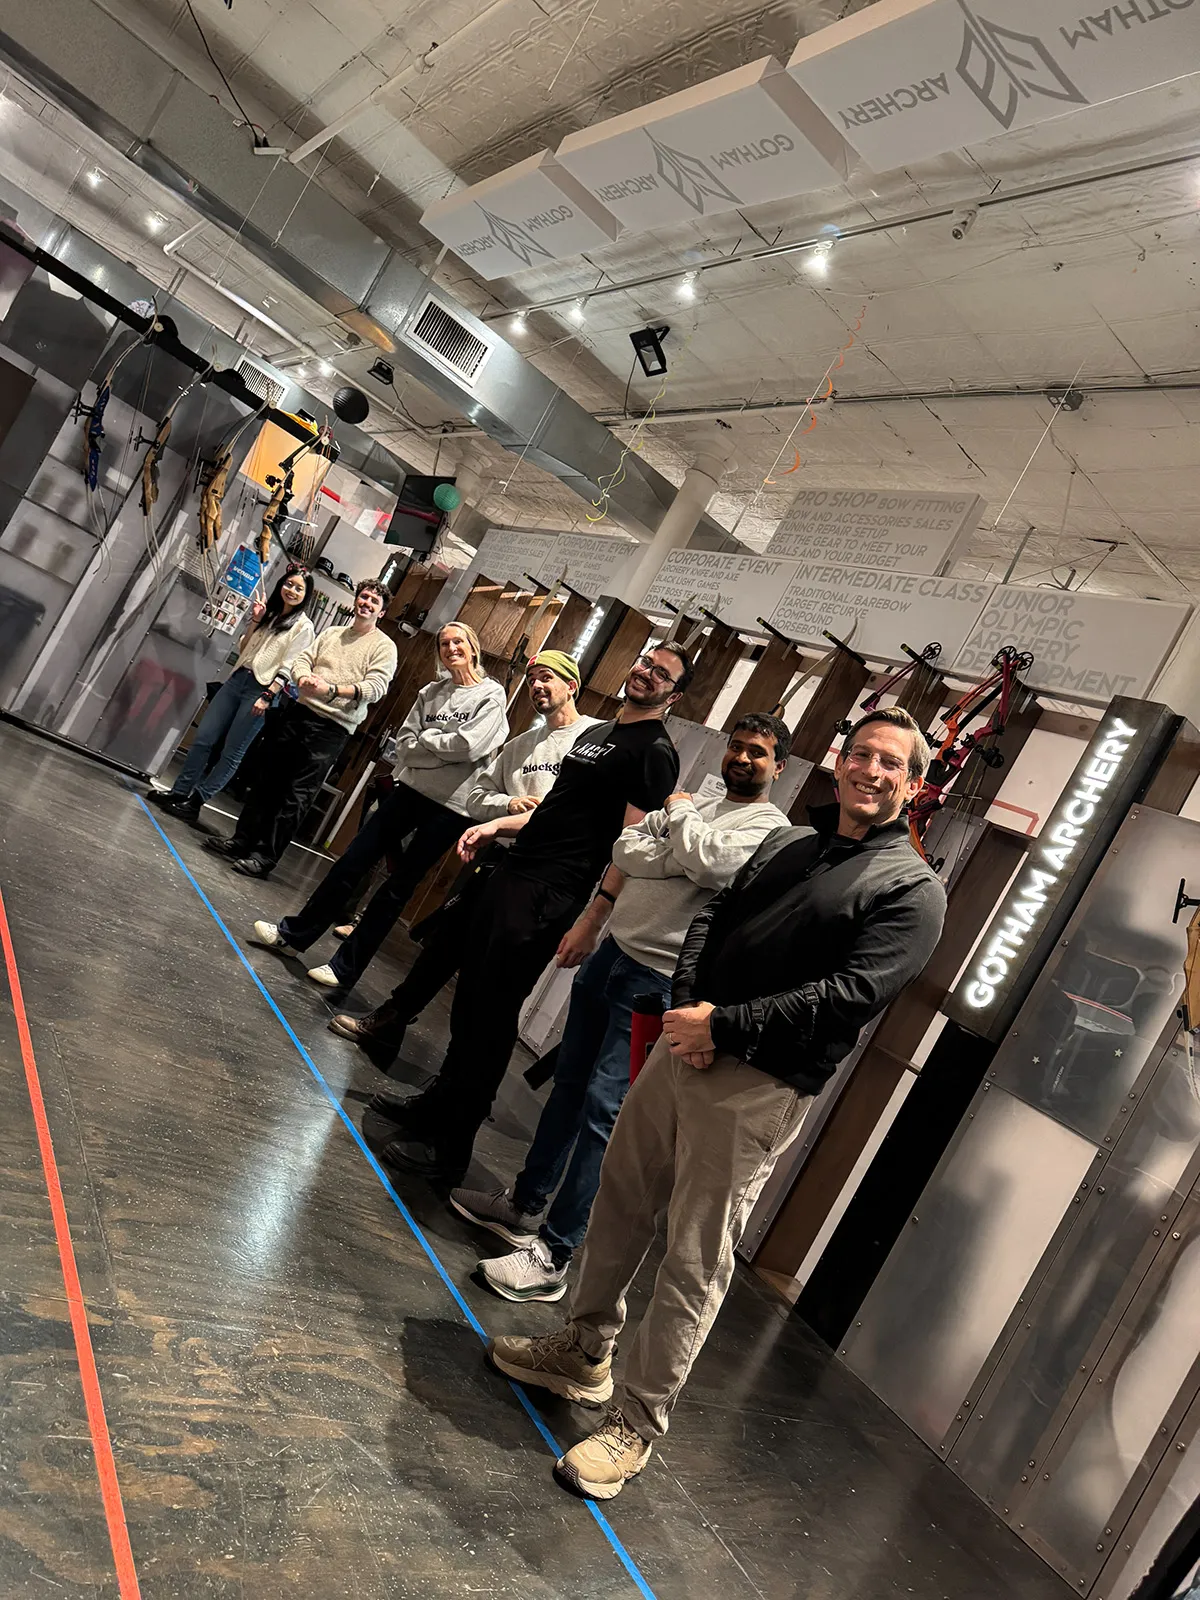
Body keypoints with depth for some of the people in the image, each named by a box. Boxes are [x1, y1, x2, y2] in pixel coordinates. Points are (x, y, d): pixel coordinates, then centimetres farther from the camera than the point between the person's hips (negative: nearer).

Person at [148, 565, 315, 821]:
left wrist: (267, 697, -19)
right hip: (237, 679, 7)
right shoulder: (269, 613, 18)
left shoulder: (303, 627, -4)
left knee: (231, 753, -3)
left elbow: (288, 668, -11)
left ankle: (195, 802, 2)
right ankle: (179, 792, 9)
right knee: (203, 738, 2)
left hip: (261, 690, -7)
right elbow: (243, 650, 19)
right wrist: (254, 621, 6)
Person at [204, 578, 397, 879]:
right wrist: (303, 678, -14)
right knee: (268, 779, 8)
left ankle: (265, 857, -1)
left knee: (296, 794, -6)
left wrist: (331, 690, -25)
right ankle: (242, 840, 19)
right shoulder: (331, 633, 18)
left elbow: (376, 687, -12)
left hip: (331, 727, -5)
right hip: (299, 711, 5)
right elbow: (302, 660, 10)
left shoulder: (384, 647, 1)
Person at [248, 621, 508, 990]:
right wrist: (442, 749, -11)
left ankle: (346, 967, 12)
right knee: (352, 861, 6)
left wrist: (426, 738, -4)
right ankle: (295, 932, 21)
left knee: (397, 887, 3)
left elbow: (469, 747, -17)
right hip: (409, 789, 5)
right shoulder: (431, 692, 11)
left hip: (449, 807, -5)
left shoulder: (492, 695, -5)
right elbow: (405, 743, 5)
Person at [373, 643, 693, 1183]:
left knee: (492, 1017, -3)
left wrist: (590, 921, -21)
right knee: (469, 1000, 16)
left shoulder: (654, 753, -9)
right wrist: (496, 825, 15)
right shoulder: (597, 732, 20)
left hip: (548, 899, -8)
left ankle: (449, 1146, 8)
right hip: (511, 874, 8)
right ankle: (437, 1102, 33)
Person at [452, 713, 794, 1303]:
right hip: (612, 951, 7)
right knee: (569, 1084, 16)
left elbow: (708, 862, -23)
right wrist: (679, 855, -13)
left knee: (603, 1109, -9)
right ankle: (523, 1205, 31)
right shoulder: (695, 807, 15)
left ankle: (553, 1255, 0)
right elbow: (624, 849, 3)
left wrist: (681, 812, -4)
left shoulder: (771, 829, -5)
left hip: (659, 982, -7)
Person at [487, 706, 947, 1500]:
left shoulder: (913, 890, -6)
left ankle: (636, 1424, 20)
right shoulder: (788, 843, 14)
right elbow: (712, 918, 11)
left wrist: (722, 1025, -19)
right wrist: (687, 1006, -7)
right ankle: (586, 1352, 39)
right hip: (683, 1050, 7)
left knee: (696, 1263, 2)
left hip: (758, 1091, -6)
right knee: (621, 1205, 18)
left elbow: (851, 993, -17)